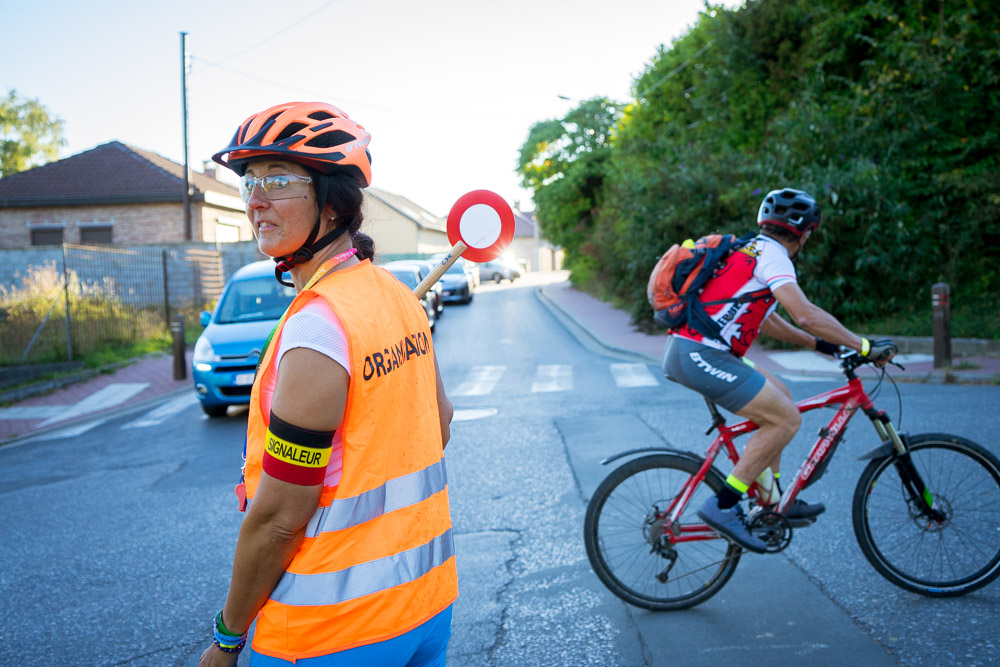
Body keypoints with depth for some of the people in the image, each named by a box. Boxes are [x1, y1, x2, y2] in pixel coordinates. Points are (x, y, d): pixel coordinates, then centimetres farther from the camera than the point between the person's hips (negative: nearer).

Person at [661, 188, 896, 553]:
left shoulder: (751, 250, 23)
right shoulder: (771, 255, -7)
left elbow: (769, 320, 30)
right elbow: (807, 314, -19)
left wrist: (821, 344, 28)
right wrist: (866, 347, -13)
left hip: (688, 350, 10)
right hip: (699, 357, -10)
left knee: (779, 396, 20)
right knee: (786, 418, -7)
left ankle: (771, 499, 25)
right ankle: (723, 506, -6)